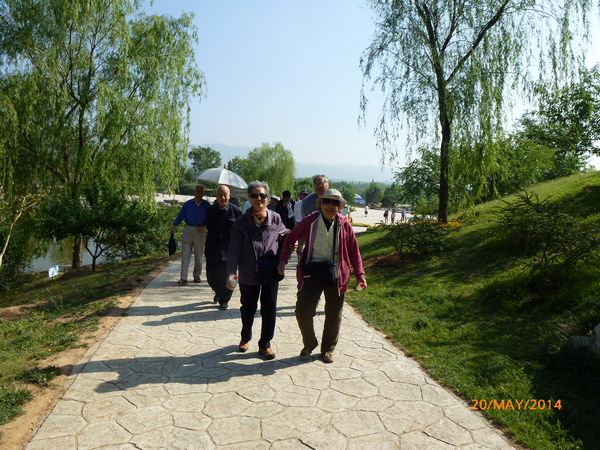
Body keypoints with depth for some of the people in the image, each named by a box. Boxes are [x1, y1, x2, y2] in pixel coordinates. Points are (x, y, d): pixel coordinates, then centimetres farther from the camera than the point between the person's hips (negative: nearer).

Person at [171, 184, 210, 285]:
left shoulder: (206, 205, 4)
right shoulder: (187, 204, 5)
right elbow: (180, 215, 8)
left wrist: (204, 227, -14)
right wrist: (174, 226, -2)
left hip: (200, 231, 0)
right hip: (188, 229, 0)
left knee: (199, 255, 9)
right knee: (185, 254, -5)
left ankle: (197, 276, 23)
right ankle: (183, 278, -5)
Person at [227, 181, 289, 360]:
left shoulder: (275, 219, -6)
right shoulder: (242, 221, -10)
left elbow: (285, 234, 14)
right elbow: (234, 249, -12)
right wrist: (231, 273, -20)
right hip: (248, 274, 0)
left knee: (269, 310, 8)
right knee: (248, 309, 18)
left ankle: (265, 344, 27)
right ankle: (245, 337, 44)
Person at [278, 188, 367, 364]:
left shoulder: (344, 224, -4)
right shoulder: (310, 221, -6)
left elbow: (354, 251, 4)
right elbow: (291, 238, 6)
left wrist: (360, 275, -4)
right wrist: (283, 260, -5)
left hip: (336, 275, 1)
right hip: (312, 271, -1)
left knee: (333, 315, 13)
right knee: (302, 311, -2)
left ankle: (327, 349, 35)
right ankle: (309, 345, 26)